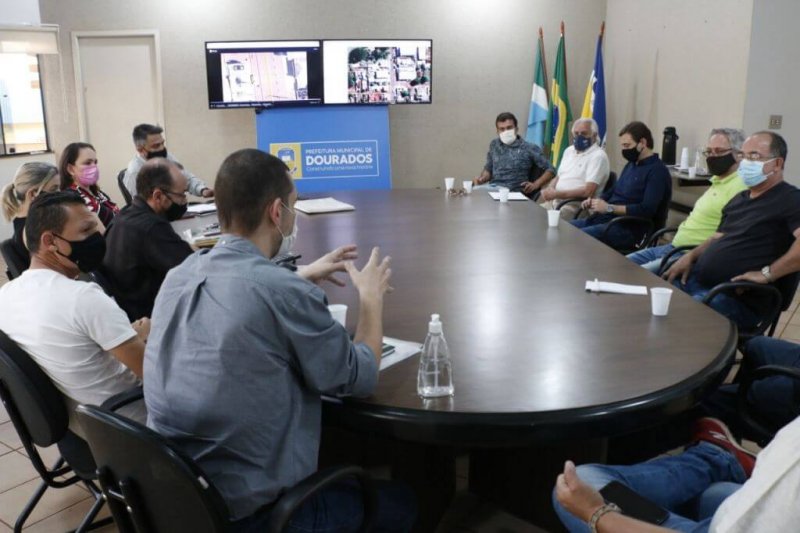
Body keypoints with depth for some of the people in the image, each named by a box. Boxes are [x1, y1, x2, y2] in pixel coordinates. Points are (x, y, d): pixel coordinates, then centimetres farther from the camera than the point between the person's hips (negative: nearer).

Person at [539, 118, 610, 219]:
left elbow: (588, 191, -18)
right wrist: (549, 189, -1)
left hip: (576, 206, -8)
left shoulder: (598, 156, -9)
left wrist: (556, 194, -17)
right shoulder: (569, 150, 18)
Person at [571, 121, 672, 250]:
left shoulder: (657, 171, -10)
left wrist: (609, 208, -20)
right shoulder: (631, 164, 19)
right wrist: (595, 201, 4)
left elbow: (647, 209, -21)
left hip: (628, 228, -9)